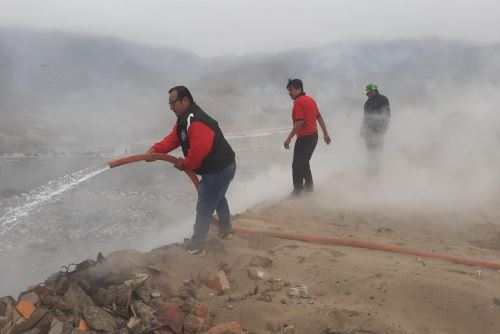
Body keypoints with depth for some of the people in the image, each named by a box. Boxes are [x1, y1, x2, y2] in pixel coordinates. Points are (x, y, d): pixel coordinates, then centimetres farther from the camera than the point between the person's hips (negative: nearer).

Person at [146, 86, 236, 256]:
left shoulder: (196, 122, -30)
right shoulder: (184, 119, 7)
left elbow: (199, 150, -40)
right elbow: (173, 138, 4)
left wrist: (185, 164, -21)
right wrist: (156, 149, -13)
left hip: (220, 170, -11)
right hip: (221, 167, 11)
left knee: (204, 207, -4)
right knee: (217, 198, 30)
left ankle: (197, 248, 6)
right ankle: (225, 231, 50)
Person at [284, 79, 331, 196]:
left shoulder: (298, 102, -15)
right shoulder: (311, 100, 13)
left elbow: (299, 122, -24)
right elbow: (319, 118, 15)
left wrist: (289, 138, -22)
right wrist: (326, 134, 20)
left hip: (304, 137, -9)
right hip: (314, 136, 9)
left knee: (297, 165, -3)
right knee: (304, 163, 23)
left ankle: (297, 192, -1)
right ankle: (308, 187, 33)